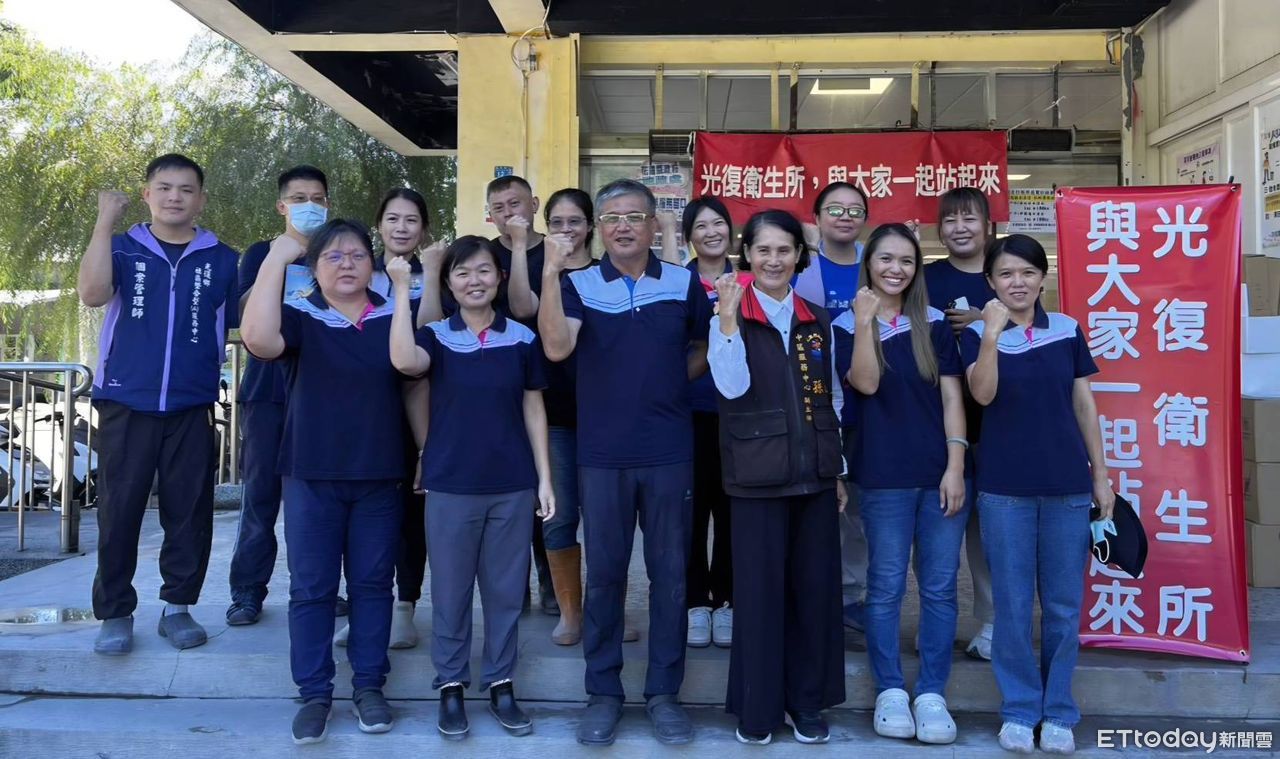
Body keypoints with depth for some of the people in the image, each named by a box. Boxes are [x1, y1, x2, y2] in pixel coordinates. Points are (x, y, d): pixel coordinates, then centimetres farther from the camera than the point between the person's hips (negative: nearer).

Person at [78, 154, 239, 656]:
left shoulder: (222, 259, 7)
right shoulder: (123, 248, 6)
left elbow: (242, 324, 10)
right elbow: (92, 294, -13)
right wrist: (104, 222, -13)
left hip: (193, 407, 1)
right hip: (126, 403, 0)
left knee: (189, 511, 5)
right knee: (119, 511, 3)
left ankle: (178, 607, 19)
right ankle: (115, 613, 15)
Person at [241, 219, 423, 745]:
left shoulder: (396, 318, 3)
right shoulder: (300, 316, -2)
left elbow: (415, 391, 8)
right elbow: (258, 340, -24)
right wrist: (275, 259, -21)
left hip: (380, 477, 1)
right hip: (311, 477, -1)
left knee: (372, 583, 9)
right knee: (311, 587, 6)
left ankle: (369, 687, 22)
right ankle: (314, 694, 18)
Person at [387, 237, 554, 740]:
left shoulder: (522, 338, 3)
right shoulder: (435, 337, 0)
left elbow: (533, 409, 6)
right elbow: (403, 361, -24)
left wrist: (545, 478, 3)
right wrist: (402, 288, -20)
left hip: (513, 485, 1)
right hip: (450, 484, -1)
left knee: (505, 589, 10)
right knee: (450, 590, 8)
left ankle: (501, 686, 24)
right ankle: (450, 688, 23)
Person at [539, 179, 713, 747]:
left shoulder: (684, 283, 4)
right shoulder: (578, 285, 1)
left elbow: (705, 348, 16)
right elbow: (557, 348, -16)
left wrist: (673, 381, 1)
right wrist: (549, 273, -23)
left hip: (670, 451, 1)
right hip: (602, 455, 0)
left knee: (670, 574, 7)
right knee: (604, 575, 8)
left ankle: (663, 692, 21)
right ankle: (603, 692, 21)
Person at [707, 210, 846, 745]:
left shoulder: (817, 320, 11)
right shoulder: (731, 316, -2)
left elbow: (828, 400, 15)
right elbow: (733, 387, -17)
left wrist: (838, 470, 13)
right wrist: (729, 318, -24)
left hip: (815, 474, 4)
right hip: (759, 475, -4)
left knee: (815, 587, 9)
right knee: (760, 589, 2)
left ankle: (807, 701, 25)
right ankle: (757, 706, 18)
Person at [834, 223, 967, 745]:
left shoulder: (934, 324, 7)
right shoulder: (848, 325, 2)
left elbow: (951, 396, 3)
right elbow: (865, 384, -13)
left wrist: (956, 466, -4)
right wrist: (865, 323, -18)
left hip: (941, 472, 2)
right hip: (883, 476, -2)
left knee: (939, 586, 5)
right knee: (886, 586, 5)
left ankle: (931, 694, 16)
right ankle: (890, 691, 18)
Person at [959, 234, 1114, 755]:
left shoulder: (1067, 330, 6)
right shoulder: (977, 334, 0)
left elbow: (1084, 404, 9)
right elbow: (982, 395, -16)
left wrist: (1101, 476, 8)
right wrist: (991, 334, -27)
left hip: (1067, 486, 2)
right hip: (1004, 488, -2)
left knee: (1064, 605, 8)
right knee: (1013, 605, 4)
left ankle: (1059, 713, 22)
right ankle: (1019, 710, 18)